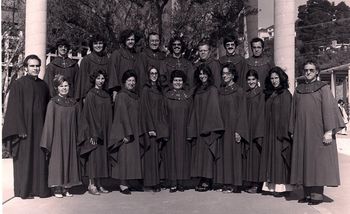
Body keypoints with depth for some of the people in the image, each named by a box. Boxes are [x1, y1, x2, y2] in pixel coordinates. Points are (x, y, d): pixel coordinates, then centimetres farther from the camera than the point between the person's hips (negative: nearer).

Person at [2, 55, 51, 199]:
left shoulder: (43, 85, 11)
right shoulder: (18, 84, -4)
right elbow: (15, 109, -9)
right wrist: (20, 129, -15)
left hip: (40, 128, 5)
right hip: (24, 128, -4)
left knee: (40, 158, 7)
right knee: (25, 158, 1)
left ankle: (40, 188, 16)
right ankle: (24, 190, 12)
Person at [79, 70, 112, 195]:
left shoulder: (107, 96, 12)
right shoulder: (91, 95, -6)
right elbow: (89, 115, -11)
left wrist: (108, 132, 7)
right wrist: (93, 134, -17)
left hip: (104, 132, 6)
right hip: (93, 131, -6)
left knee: (103, 156, 7)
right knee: (93, 156, -3)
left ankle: (99, 185, 15)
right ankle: (91, 184, 7)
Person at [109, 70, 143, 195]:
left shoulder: (135, 96, 14)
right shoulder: (121, 96, -9)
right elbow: (123, 115, -16)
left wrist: (138, 132, 12)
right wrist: (126, 134, -20)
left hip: (134, 132, 8)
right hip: (125, 132, -8)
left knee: (132, 157, 9)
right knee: (125, 156, -5)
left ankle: (127, 182, 17)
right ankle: (123, 184, 2)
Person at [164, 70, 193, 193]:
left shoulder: (188, 96, 7)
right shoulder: (166, 96, 3)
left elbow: (191, 115, 6)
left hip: (184, 131, 1)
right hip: (171, 131, -1)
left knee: (183, 155, 3)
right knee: (172, 154, 0)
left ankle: (181, 183, 10)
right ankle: (173, 183, 6)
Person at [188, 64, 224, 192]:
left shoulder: (212, 90, -4)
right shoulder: (197, 90, 14)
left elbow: (214, 109, -9)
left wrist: (208, 127, -16)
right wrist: (192, 130, 10)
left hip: (208, 127, -6)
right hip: (197, 127, 6)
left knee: (207, 152, -4)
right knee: (199, 152, 6)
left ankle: (207, 181, 2)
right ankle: (202, 180, 12)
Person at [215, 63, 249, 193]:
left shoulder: (239, 91, -6)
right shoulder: (220, 91, 11)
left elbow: (242, 112, -9)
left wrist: (238, 131, -16)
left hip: (233, 127, -5)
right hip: (222, 127, 6)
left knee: (234, 154, -1)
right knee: (223, 154, 6)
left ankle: (235, 184, 7)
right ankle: (226, 183, 13)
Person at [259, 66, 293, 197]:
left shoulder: (285, 94, -7)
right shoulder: (270, 94, 14)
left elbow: (286, 115, -13)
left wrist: (283, 132, -18)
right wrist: (266, 131, 8)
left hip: (280, 131, -7)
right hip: (270, 131, 7)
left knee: (280, 159, -4)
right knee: (271, 158, 8)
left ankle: (282, 187, 3)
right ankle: (272, 185, 14)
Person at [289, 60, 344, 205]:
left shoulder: (323, 88, 1)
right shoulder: (298, 90, 13)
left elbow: (329, 109, -7)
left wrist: (329, 131, -15)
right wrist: (293, 131, 10)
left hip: (318, 132, -4)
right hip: (302, 132, 4)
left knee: (318, 161, -2)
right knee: (304, 161, 4)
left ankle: (317, 194, 4)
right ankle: (308, 193, 11)